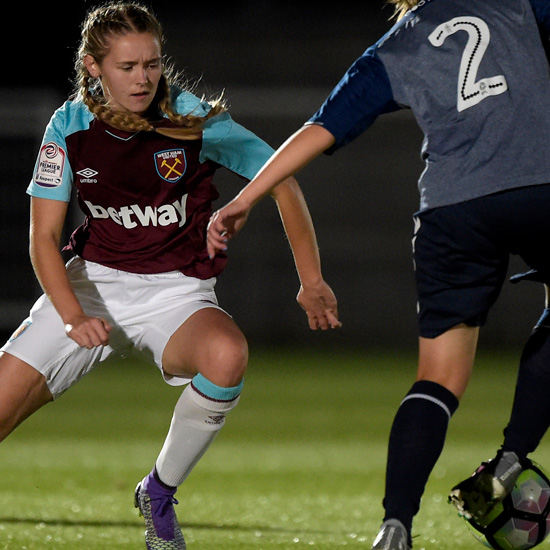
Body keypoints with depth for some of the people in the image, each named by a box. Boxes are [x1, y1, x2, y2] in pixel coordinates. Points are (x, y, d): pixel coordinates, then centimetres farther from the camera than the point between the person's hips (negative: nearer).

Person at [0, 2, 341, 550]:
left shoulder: (192, 119, -13)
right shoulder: (70, 128, -8)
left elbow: (282, 181, -3)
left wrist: (312, 281, -7)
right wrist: (74, 317, -25)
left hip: (175, 293, -2)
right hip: (92, 283, 2)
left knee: (226, 355, -36)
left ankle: (159, 493, -12)